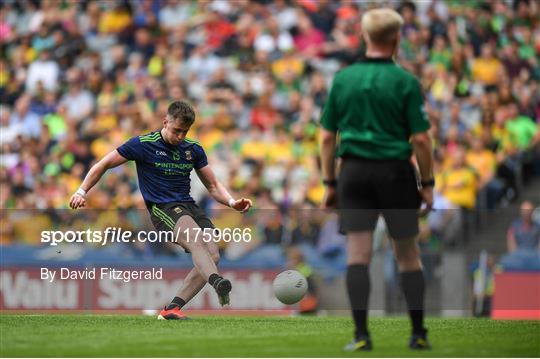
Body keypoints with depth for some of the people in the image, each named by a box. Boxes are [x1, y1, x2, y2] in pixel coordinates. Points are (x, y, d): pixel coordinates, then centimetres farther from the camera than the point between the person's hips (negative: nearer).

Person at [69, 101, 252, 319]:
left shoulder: (193, 149, 13)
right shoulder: (143, 144, 0)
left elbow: (213, 186, 20)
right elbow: (103, 165, 9)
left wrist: (233, 202, 2)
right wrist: (82, 192, 1)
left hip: (189, 206, 6)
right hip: (161, 209, -6)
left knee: (213, 255, -18)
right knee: (196, 240, -35)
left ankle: (172, 308, -13)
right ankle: (217, 283, -61)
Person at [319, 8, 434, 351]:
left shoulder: (343, 79, 4)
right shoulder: (406, 82, -5)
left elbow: (327, 136, 5)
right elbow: (421, 138, -8)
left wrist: (330, 183, 12)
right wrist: (427, 183, 1)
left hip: (354, 172, 2)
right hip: (395, 173, -2)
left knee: (358, 254, 0)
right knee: (408, 254, 10)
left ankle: (362, 334, -8)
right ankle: (419, 333, 14)